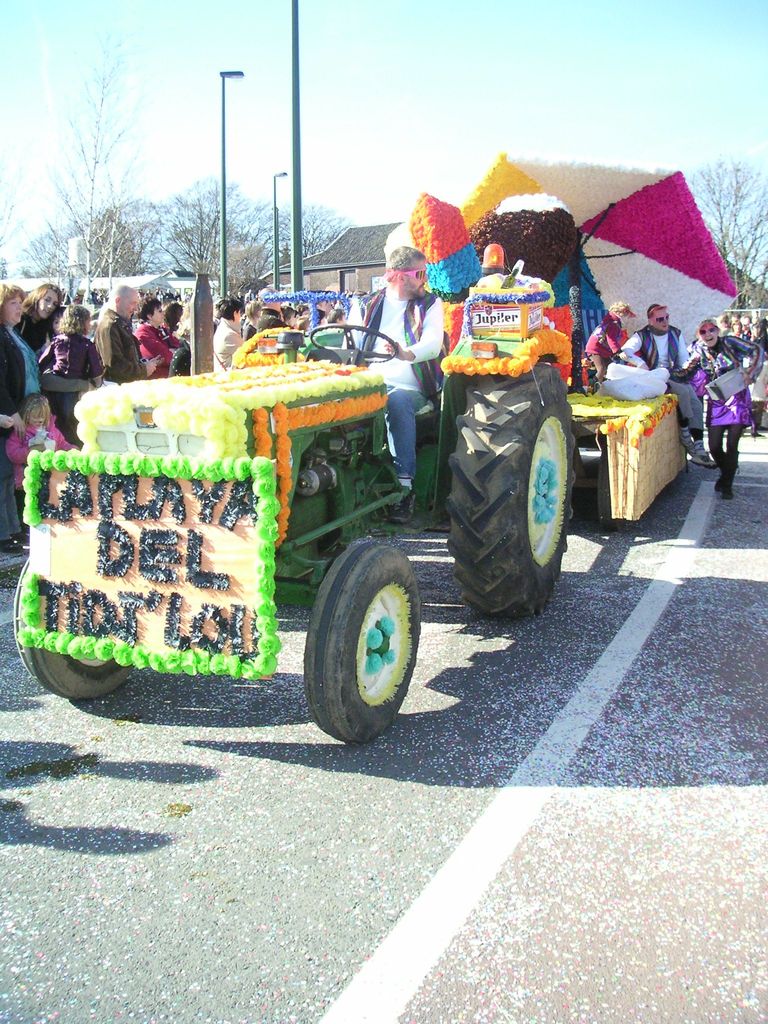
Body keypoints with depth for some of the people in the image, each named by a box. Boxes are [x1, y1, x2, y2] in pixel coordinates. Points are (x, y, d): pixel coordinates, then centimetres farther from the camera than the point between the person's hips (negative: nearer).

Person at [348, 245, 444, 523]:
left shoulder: (430, 305, 9)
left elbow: (432, 345, -10)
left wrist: (406, 354, -33)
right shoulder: (367, 307, 14)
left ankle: (404, 485, -38)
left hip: (409, 388, -2)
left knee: (398, 401, -37)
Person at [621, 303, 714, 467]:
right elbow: (623, 352, -19)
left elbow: (683, 359, 12)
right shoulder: (642, 336, -4)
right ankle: (685, 434, -15)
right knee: (683, 392, -30)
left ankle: (698, 450, -20)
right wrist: (641, 364, -33)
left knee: (697, 404, -16)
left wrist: (686, 365, -13)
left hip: (675, 375, 5)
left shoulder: (676, 334, 9)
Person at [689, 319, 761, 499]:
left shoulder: (729, 343, -9)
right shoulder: (699, 350, 0)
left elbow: (755, 351, -12)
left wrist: (749, 374, -21)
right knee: (714, 447, 1)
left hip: (737, 400, -3)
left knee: (731, 445, -7)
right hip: (716, 403, 3)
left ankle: (726, 485, 7)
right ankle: (726, 472, 31)